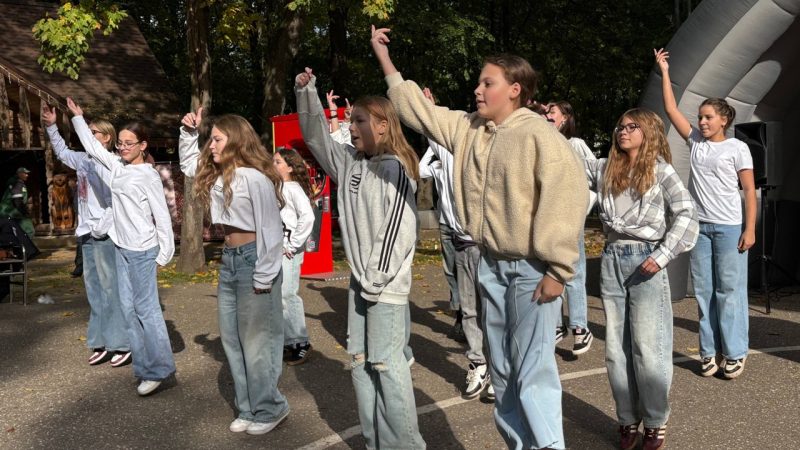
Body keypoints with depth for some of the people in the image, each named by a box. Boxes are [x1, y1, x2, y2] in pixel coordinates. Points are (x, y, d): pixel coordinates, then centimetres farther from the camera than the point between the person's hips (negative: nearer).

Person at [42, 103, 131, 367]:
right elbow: (62, 151, 32)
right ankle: (102, 343, 18)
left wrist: (103, 227, -19)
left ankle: (123, 344, 2)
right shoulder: (83, 160, 12)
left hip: (105, 234, -9)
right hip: (87, 233, 9)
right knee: (93, 287, 11)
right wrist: (51, 126, 26)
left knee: (111, 287, -5)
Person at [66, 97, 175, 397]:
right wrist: (77, 118, 27)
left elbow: (162, 216, -11)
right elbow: (92, 147, 24)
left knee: (146, 308, -5)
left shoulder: (148, 175, -11)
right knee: (128, 308, 9)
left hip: (142, 251, -8)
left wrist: (165, 254, -12)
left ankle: (158, 369, 3)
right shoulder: (116, 166, 9)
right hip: (121, 248, 8)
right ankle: (143, 366, 18)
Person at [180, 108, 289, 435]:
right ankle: (249, 408, 26)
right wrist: (189, 131, 14)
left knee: (256, 340, 2)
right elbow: (187, 163, 29)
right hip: (229, 260, 9)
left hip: (252, 259, -9)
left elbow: (270, 229, -18)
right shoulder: (217, 175, 9)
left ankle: (270, 409, 18)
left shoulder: (254, 177, -17)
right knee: (232, 338, 13)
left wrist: (264, 277, -18)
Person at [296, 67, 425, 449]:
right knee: (360, 361, 12)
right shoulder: (350, 163, 11)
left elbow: (398, 229, -17)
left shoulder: (396, 169, -12)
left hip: (387, 284, -8)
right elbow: (316, 136, 23)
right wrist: (306, 92, 13)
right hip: (359, 280, 8)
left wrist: (376, 280, -15)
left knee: (387, 364, -4)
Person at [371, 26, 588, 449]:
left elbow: (568, 195, -19)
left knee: (533, 371, -6)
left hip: (531, 268, -8)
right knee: (501, 369, 16)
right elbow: (418, 110, 15)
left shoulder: (539, 134, -14)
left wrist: (557, 268, -20)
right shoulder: (467, 128, 8)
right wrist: (384, 58, 16)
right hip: (491, 264, 8)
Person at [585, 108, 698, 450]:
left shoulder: (660, 170, -2)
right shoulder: (605, 169, 10)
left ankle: (656, 423, 16)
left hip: (645, 260, -4)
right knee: (616, 348, 8)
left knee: (647, 348, 0)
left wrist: (663, 255, -14)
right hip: (612, 260, 4)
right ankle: (628, 419, 21)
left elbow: (686, 214, -7)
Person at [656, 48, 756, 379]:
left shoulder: (737, 148, -1)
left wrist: (750, 229, -10)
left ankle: (734, 353, 8)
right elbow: (671, 109, 9)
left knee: (729, 290, -1)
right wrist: (664, 71, 8)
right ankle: (710, 350, 14)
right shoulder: (695, 141, 9)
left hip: (729, 227, -4)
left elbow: (749, 191, -3)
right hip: (699, 226, 4)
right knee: (703, 290, 7)